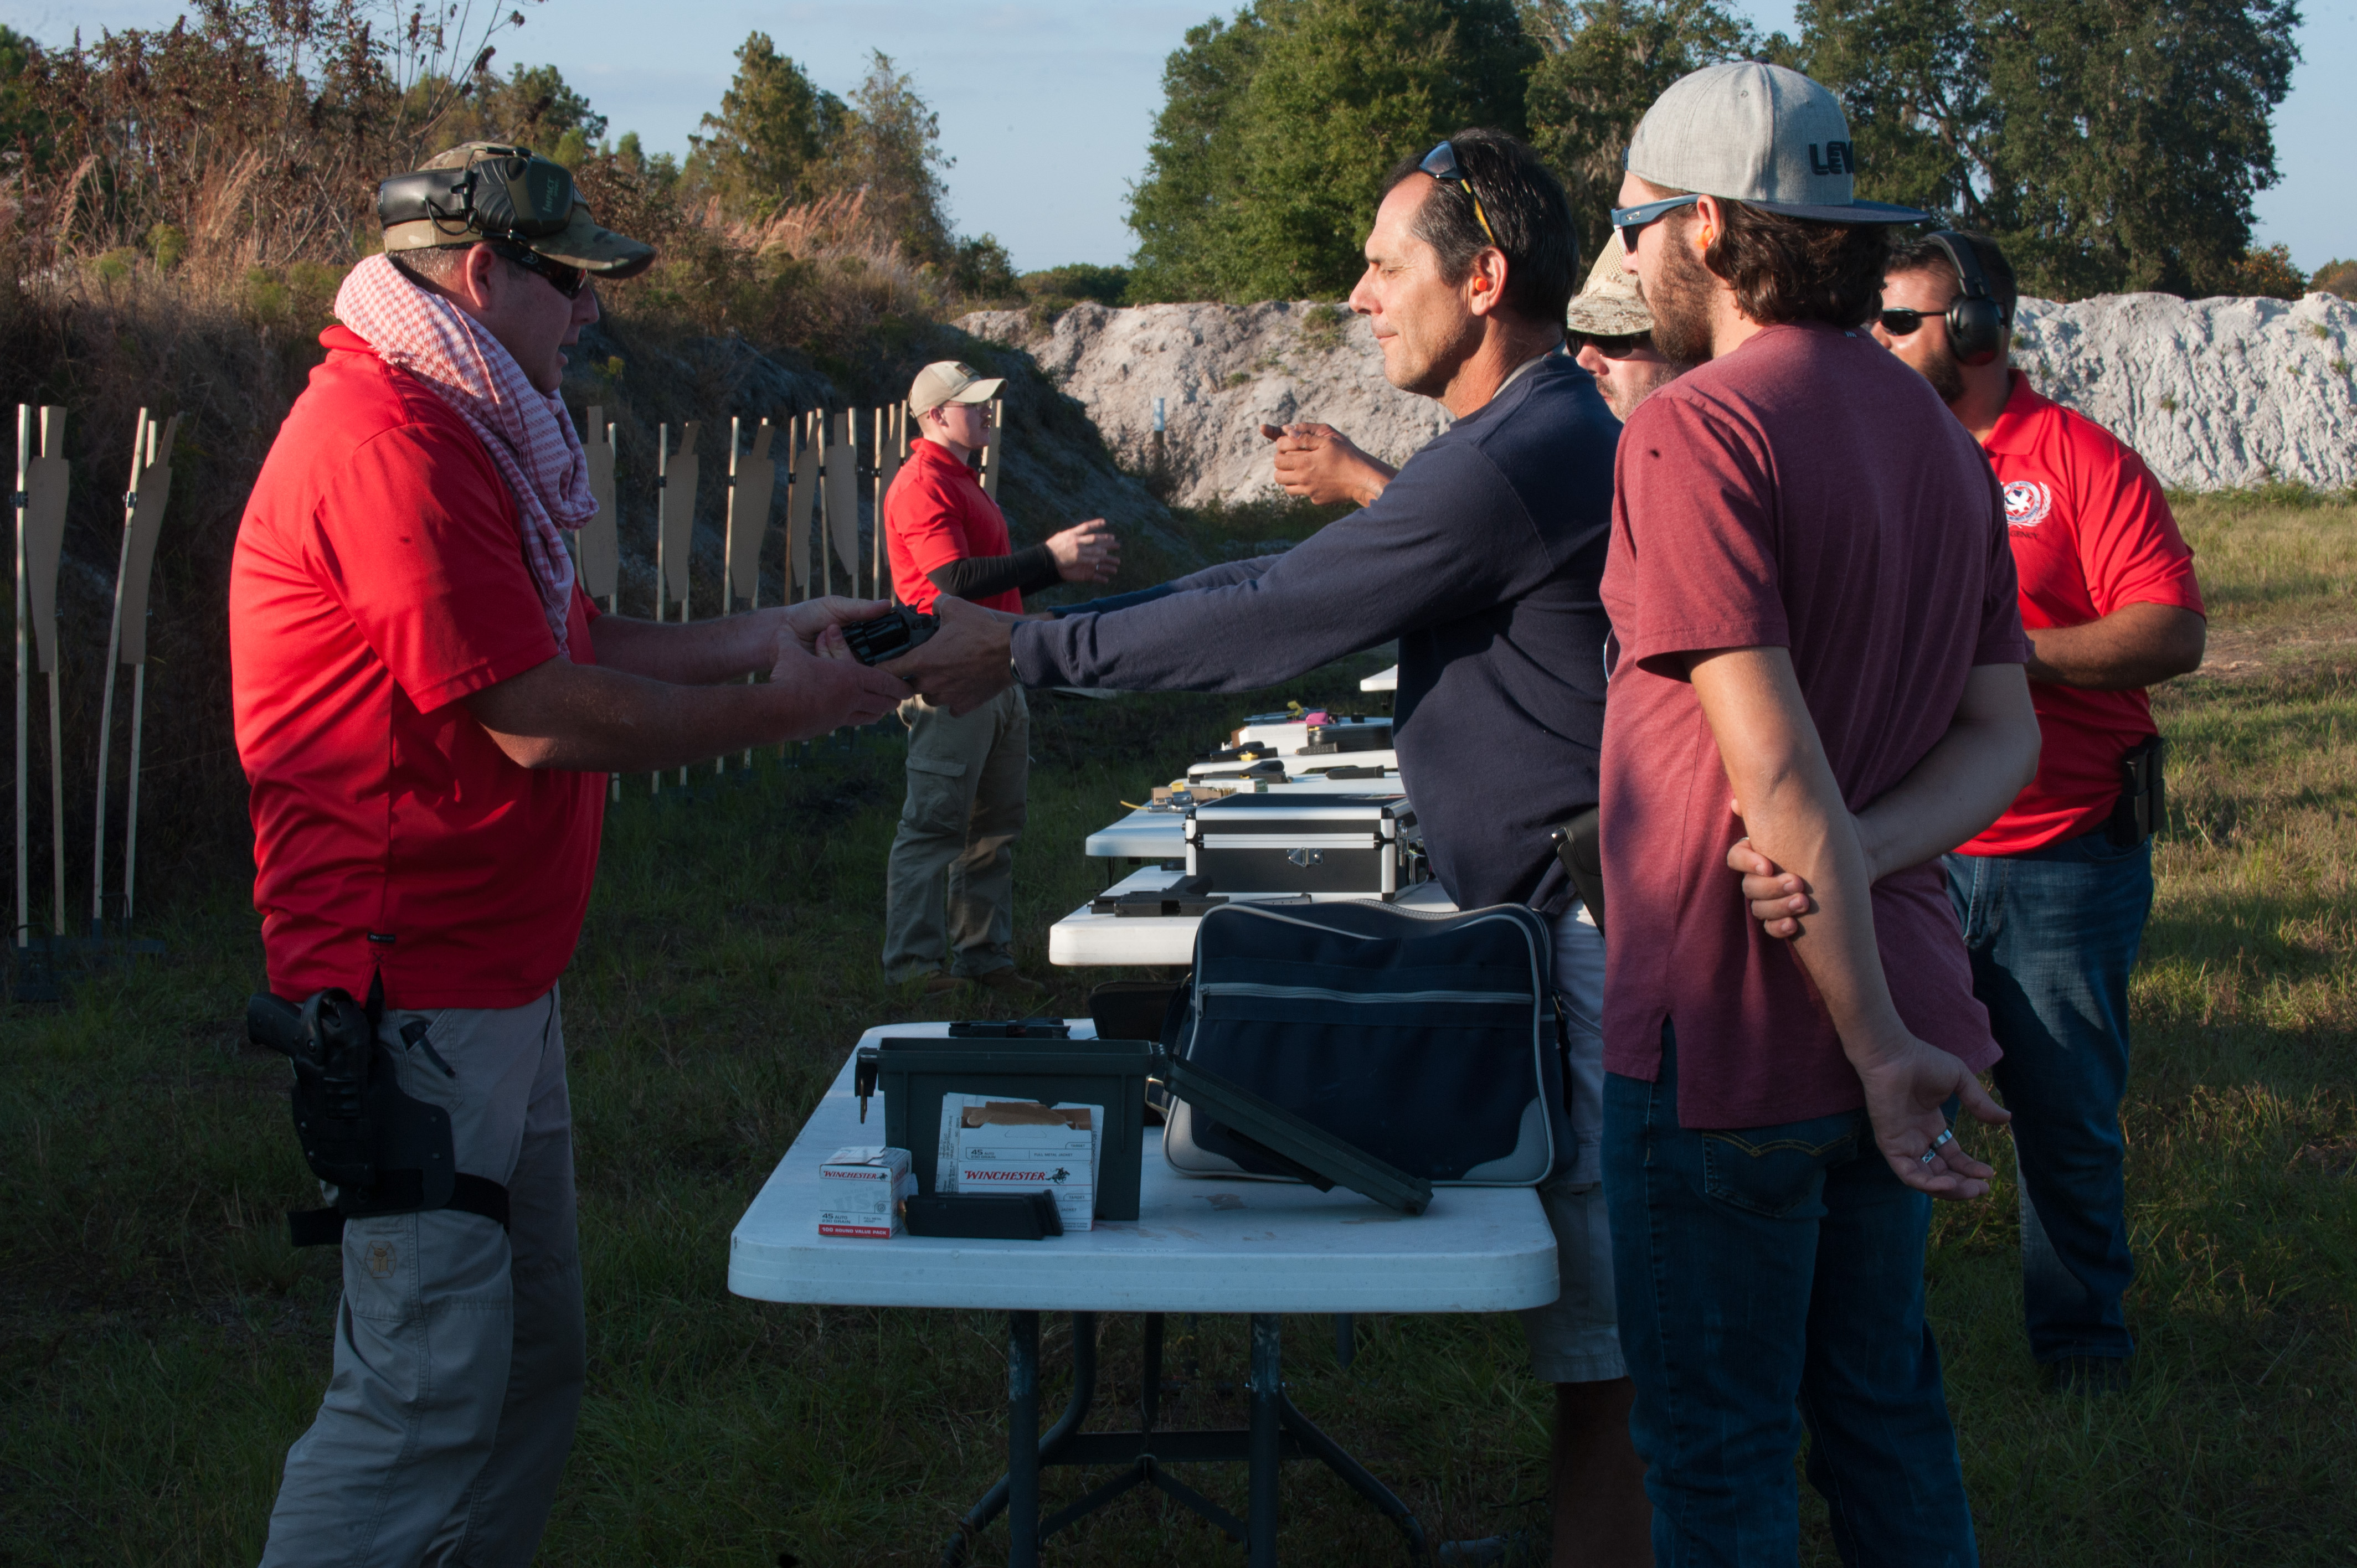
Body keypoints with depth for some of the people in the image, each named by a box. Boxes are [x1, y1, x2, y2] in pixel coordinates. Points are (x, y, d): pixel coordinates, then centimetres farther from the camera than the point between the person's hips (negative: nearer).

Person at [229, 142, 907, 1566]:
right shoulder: (388, 441, -19)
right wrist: (779, 711, -10)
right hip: (414, 982, -11)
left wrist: (771, 635, 9)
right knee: (427, 1390, -9)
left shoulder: (464, 431, 17)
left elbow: (575, 643, 20)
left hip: (496, 969, 11)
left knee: (534, 1364, 15)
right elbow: (543, 719, -21)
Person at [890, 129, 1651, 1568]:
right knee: (1598, 1332, 16)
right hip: (1563, 921, 11)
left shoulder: (1521, 461, -19)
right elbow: (1287, 584, 19)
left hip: (1591, 939, -11)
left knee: (1604, 1353, -4)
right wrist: (1060, 607, 15)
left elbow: (1267, 626, -17)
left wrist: (1022, 653, -9)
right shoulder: (1546, 431, 17)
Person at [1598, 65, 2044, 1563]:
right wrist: (1858, 861, -10)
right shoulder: (1938, 432, 10)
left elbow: (1775, 765, -23)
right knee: (1887, 1410, 19)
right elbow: (2005, 732, 8)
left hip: (1730, 1030, -8)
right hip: (1898, 998, 8)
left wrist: (1880, 1041, -19)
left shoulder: (1695, 430, -17)